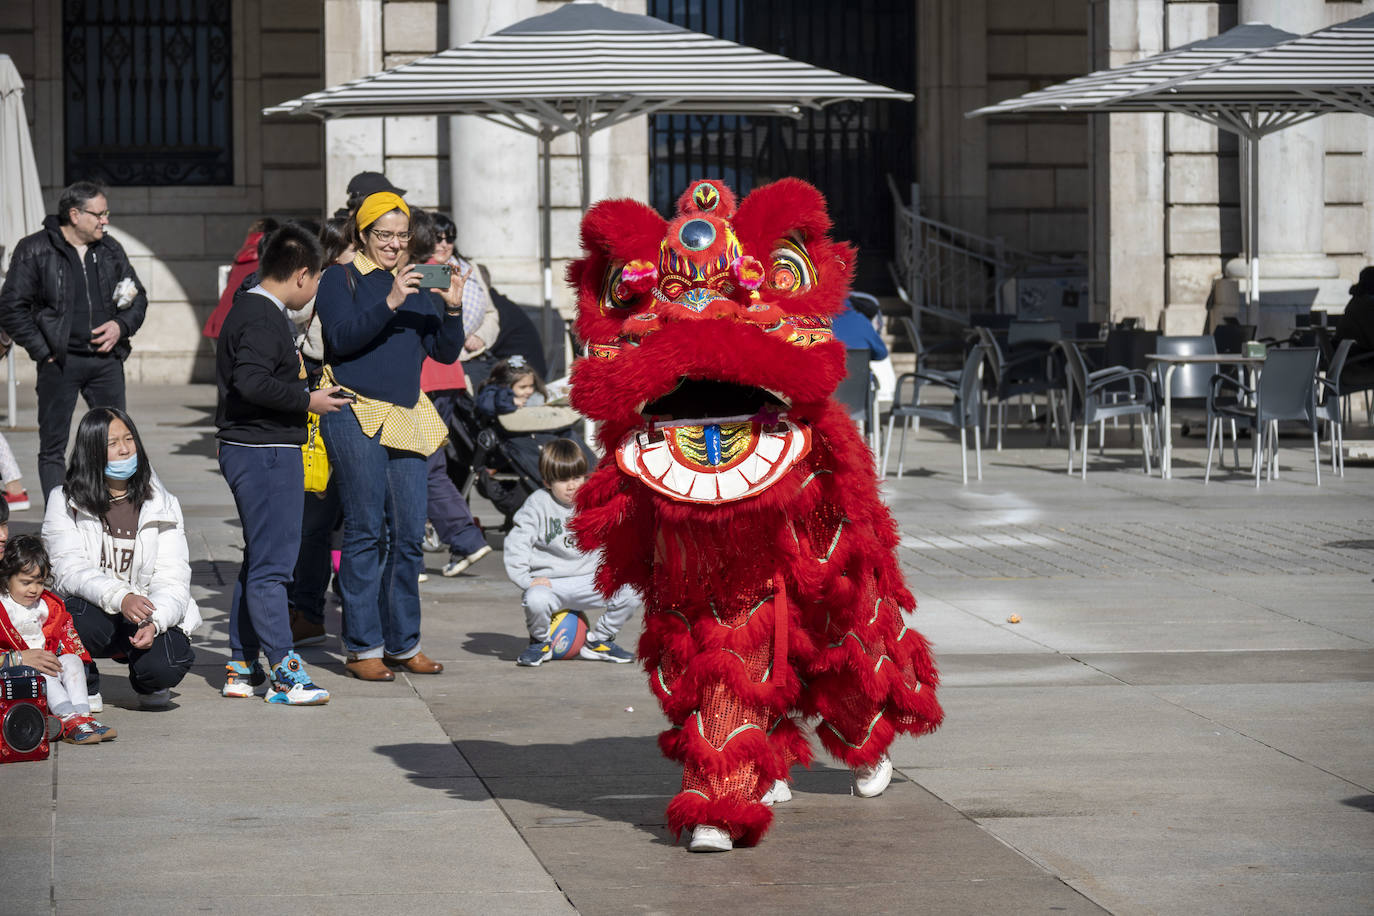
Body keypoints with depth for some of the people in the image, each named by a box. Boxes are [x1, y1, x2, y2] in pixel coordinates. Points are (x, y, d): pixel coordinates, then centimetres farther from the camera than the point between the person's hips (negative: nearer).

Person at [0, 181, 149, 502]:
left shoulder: (110, 250, 10)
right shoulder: (34, 250, -4)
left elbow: (138, 298, 20)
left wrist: (121, 325, 0)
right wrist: (42, 351, -9)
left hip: (106, 360, 4)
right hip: (59, 363, -4)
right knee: (52, 447, 1)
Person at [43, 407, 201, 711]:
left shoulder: (163, 506, 4)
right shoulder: (65, 502, 0)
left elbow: (172, 580, -5)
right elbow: (68, 569, -14)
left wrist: (154, 623, -27)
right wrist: (120, 598, -34)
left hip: (151, 617, 1)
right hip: (93, 608, -1)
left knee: (166, 665, -30)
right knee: (83, 616, -37)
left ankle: (148, 685, 13)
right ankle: (84, 687, -2)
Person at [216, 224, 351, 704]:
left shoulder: (248, 310, 15)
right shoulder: (264, 318, -16)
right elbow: (251, 382, -28)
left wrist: (305, 389, 19)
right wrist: (308, 400, -19)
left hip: (251, 451, 11)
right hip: (267, 453, -11)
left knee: (258, 561, 15)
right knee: (271, 565, -8)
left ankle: (241, 668, 20)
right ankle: (285, 673, -6)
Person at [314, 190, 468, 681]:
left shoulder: (417, 285, 17)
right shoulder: (339, 280, 3)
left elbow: (446, 352, 11)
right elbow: (343, 337, -13)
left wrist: (451, 309, -6)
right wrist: (390, 303, -22)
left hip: (407, 415, 5)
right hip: (356, 415, -5)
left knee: (409, 534, 4)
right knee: (366, 531, -7)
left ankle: (403, 642, 12)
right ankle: (363, 647, -3)